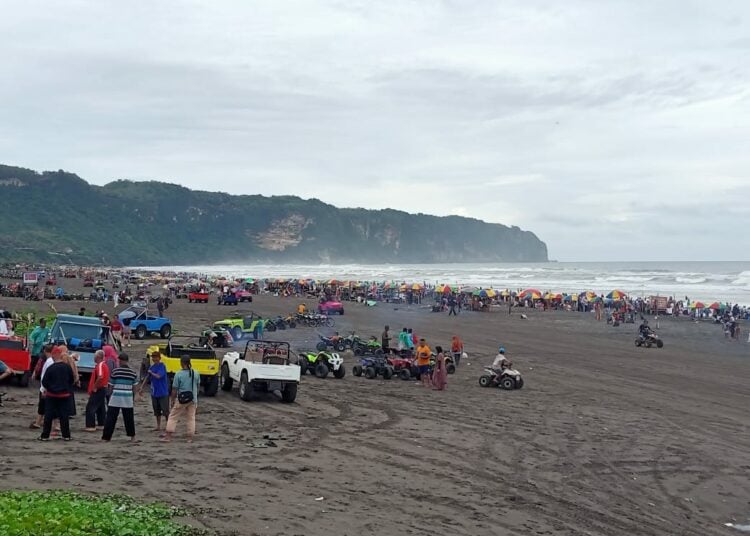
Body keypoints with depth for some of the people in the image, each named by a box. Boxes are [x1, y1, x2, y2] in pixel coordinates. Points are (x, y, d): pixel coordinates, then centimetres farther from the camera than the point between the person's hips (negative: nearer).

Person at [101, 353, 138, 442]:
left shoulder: (115, 371, -3)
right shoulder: (133, 372, 5)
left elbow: (111, 386, 2)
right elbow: (134, 387, 10)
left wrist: (110, 397, 13)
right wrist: (133, 397, 21)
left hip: (115, 398, -3)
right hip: (128, 399, 3)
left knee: (110, 418, 1)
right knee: (129, 418, 12)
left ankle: (106, 437, 0)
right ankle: (132, 436, 18)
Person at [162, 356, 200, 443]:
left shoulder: (179, 374, -13)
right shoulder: (196, 374, 0)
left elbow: (174, 389, -10)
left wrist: (172, 400, 1)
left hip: (181, 400, -4)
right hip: (193, 399, 4)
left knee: (173, 417, 8)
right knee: (191, 418, 11)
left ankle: (168, 436, 5)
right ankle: (190, 437, 11)